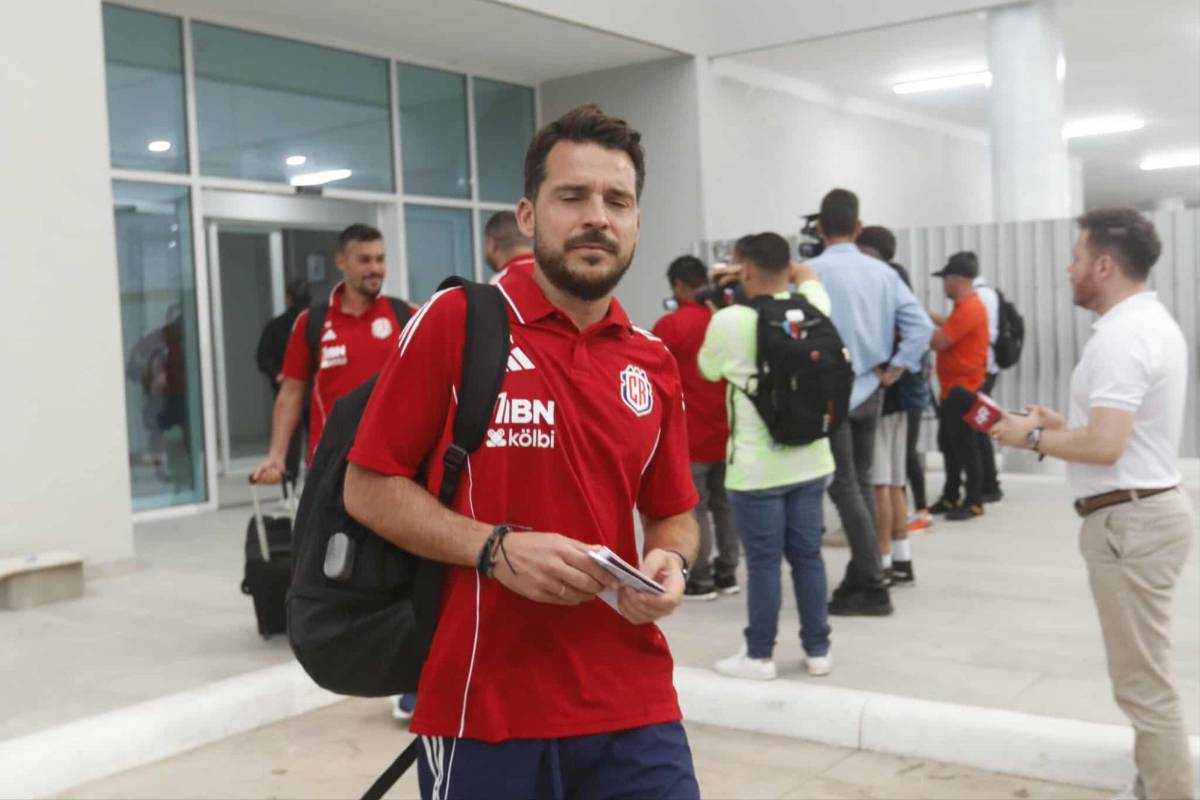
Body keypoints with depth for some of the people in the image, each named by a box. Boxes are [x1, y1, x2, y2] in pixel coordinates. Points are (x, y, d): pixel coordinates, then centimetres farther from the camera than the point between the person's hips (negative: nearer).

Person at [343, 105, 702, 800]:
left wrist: (672, 565, -5)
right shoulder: (455, 321, -7)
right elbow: (367, 488, -4)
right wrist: (495, 548, -17)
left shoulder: (655, 363, 6)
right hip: (484, 708, -3)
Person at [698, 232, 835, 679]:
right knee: (807, 555, 13)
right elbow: (808, 277, 25)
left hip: (757, 467, -5)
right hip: (811, 461, 5)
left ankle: (759, 656, 14)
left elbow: (708, 370, 5)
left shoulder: (729, 321, -15)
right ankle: (818, 650, 23)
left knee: (763, 561, 4)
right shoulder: (815, 309, 0)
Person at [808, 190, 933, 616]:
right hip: (870, 393, 6)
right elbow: (921, 325, -4)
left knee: (845, 489, -1)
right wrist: (893, 369, 0)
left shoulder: (811, 272, -13)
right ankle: (860, 577, 23)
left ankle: (872, 588, 0)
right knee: (862, 484, 16)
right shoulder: (882, 272, 2)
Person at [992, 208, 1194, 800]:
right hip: (1149, 508, 11)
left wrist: (1033, 437, -12)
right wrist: (1063, 424, 15)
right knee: (1146, 675, 20)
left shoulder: (1121, 335, -20)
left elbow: (1105, 446, -27)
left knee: (1144, 684, -3)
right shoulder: (1152, 322, 14)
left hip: (1131, 520, -11)